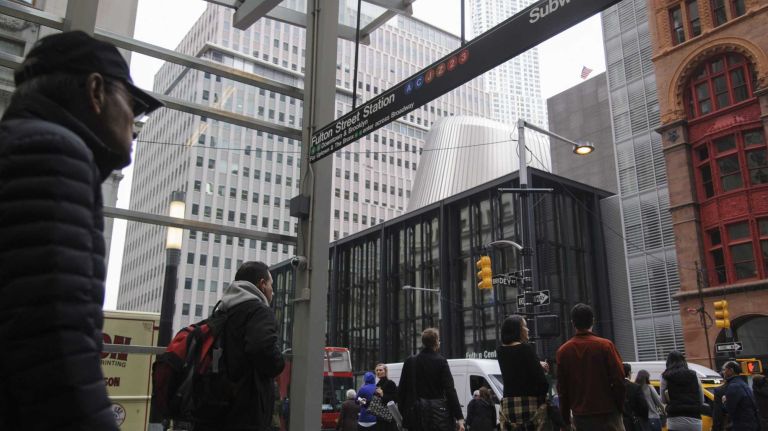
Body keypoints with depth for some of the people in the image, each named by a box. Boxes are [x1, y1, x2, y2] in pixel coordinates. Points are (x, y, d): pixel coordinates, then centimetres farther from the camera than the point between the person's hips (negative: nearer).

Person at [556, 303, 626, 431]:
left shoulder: (562, 351, 0)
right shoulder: (605, 345, -7)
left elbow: (562, 388, 4)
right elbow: (619, 378, -8)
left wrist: (565, 420, 13)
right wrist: (619, 406, 7)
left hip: (580, 415, 3)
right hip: (607, 412, -3)